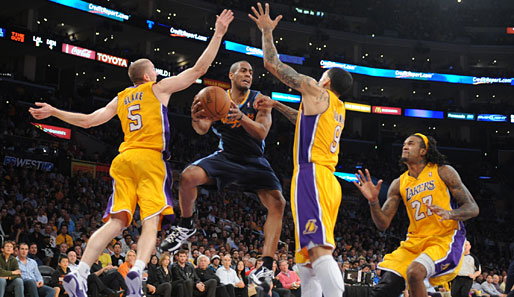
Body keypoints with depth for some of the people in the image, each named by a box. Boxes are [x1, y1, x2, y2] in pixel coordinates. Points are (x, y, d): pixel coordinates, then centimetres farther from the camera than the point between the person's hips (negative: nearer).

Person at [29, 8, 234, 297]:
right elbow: (199, 69, 7)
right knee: (151, 221, -10)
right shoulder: (159, 88, 9)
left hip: (124, 160, 5)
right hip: (151, 158, -4)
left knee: (115, 222, -2)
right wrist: (218, 34, 11)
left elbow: (89, 120, 18)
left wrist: (53, 112, 31)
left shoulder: (121, 98, 20)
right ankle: (137, 271, -33)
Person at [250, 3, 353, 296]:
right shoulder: (339, 108, 24)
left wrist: (267, 32, 16)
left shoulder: (316, 92, 2)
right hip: (328, 181, 9)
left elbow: (273, 64, 4)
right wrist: (276, 105, 46)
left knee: (320, 250, -22)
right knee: (307, 261, 12)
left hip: (312, 176, -9)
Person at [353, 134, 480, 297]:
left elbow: (473, 208, -3)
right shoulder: (399, 184, 11)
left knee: (414, 271, -32)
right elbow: (383, 224, 7)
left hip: (445, 239, -4)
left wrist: (449, 214, -24)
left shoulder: (443, 172, 0)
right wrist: (373, 201, -11)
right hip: (415, 241, 4)